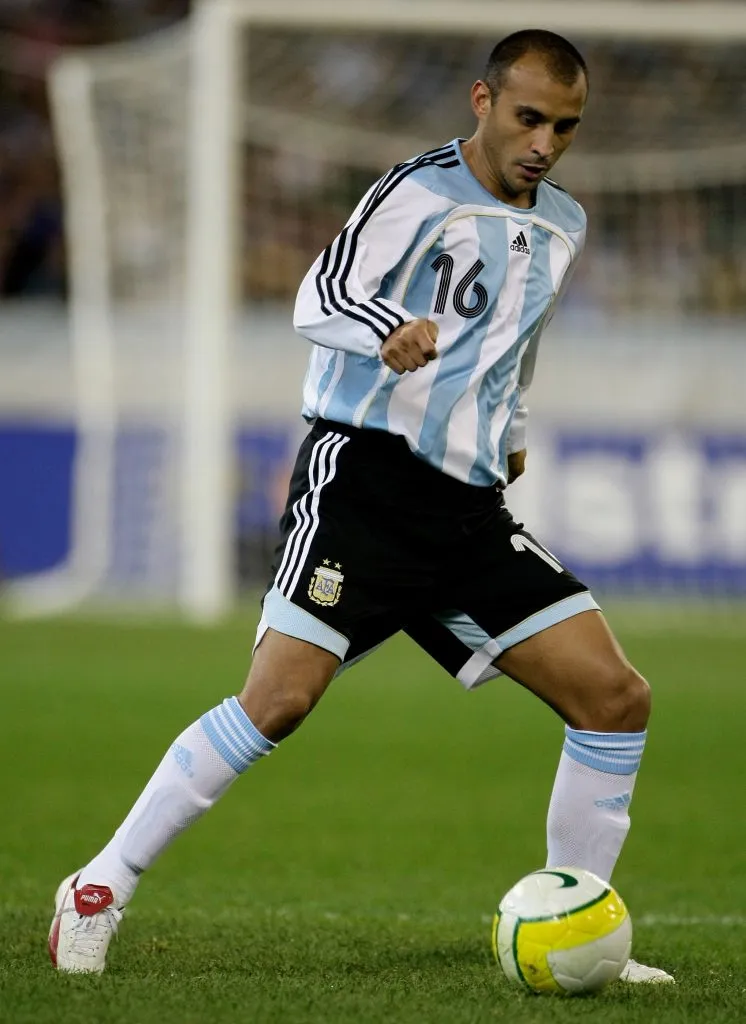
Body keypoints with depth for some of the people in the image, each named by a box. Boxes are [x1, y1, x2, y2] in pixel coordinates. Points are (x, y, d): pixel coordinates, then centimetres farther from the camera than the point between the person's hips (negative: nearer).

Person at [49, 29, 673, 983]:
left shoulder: (563, 226, 16)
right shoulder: (420, 191, -7)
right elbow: (320, 298, -22)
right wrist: (393, 331, -41)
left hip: (470, 504, 7)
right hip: (364, 474, -7)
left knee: (616, 698, -3)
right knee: (280, 697, -19)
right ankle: (101, 887, -6)